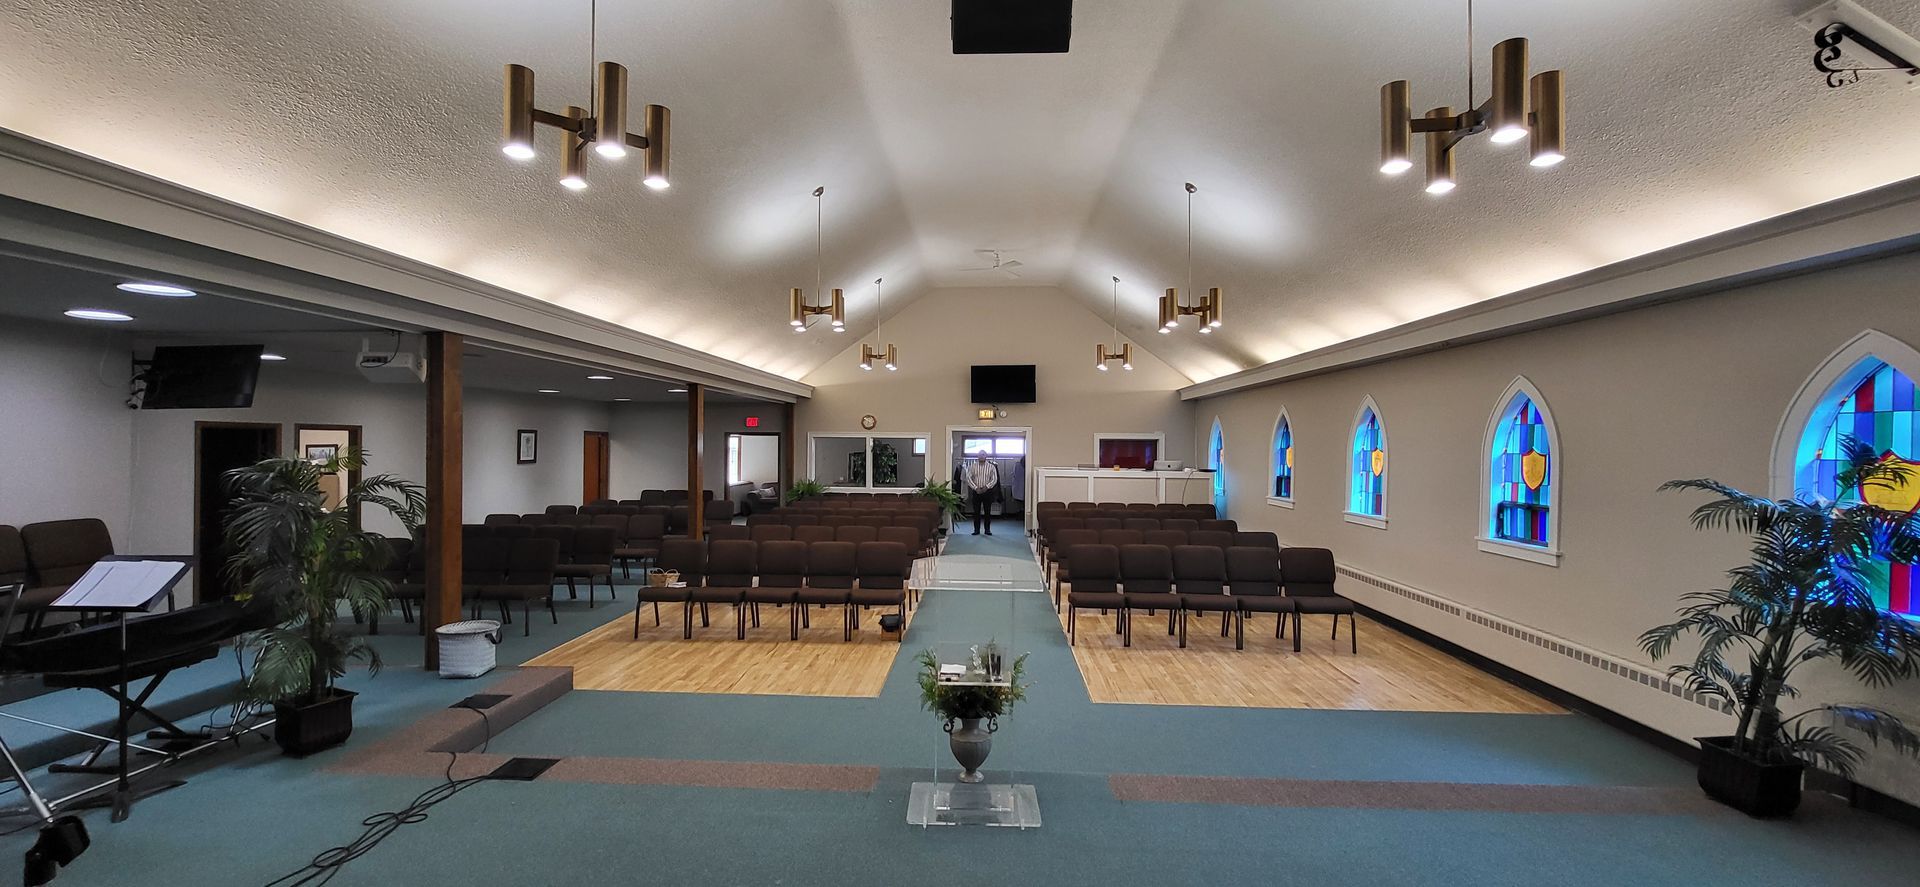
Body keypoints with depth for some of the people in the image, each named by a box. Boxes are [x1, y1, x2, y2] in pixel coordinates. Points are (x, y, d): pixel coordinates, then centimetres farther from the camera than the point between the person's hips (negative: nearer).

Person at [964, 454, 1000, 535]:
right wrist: (976, 488, -11)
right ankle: (976, 529, 10)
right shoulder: (973, 466, 3)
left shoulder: (991, 466, 2)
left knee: (987, 511, 2)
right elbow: (968, 478, -2)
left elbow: (994, 479, -2)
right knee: (976, 511, 3)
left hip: (987, 491, 0)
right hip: (976, 491, 0)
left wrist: (986, 487, -14)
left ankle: (987, 529, 11)